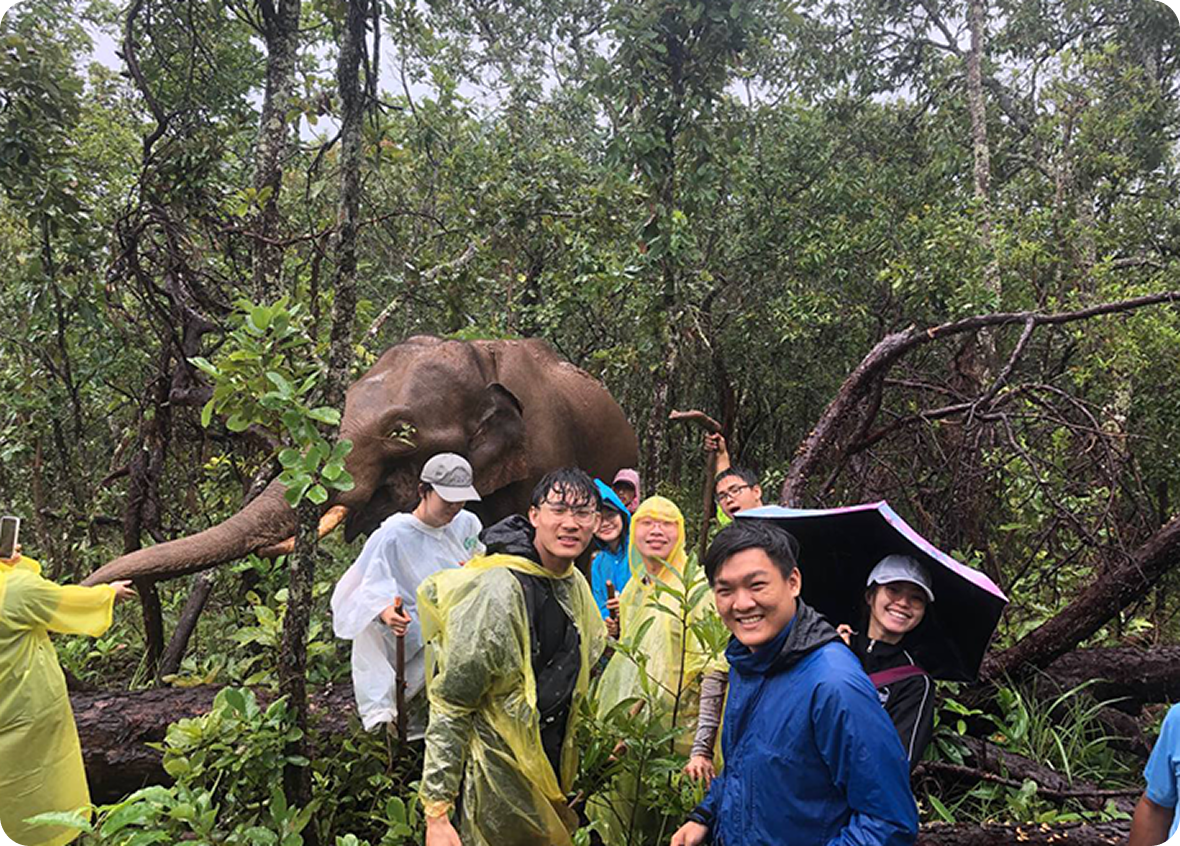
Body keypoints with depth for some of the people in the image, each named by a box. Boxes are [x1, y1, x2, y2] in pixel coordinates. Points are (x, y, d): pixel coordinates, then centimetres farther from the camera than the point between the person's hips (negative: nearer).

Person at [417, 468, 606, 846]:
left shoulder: (576, 584, 3)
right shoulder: (496, 592, -23)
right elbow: (449, 707, -21)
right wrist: (437, 814, -21)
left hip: (549, 772, 8)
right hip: (495, 780, -8)